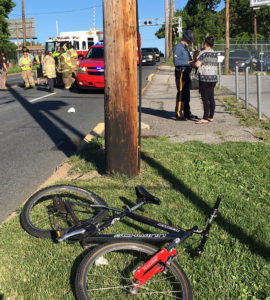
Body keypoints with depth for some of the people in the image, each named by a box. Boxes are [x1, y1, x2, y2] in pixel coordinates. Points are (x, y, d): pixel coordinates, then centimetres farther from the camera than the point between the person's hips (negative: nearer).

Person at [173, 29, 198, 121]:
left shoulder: (186, 48, 20)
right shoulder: (178, 47, -10)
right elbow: (176, 61, -21)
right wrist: (187, 62, -28)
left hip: (186, 73, 10)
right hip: (181, 73, -9)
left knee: (186, 94, 12)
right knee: (181, 94, -9)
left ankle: (187, 113, 18)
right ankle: (179, 114, -6)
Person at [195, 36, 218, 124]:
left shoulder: (203, 53, -10)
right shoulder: (215, 54, 13)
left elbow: (197, 64, -17)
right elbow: (215, 66, 17)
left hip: (205, 78, -7)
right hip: (213, 77, 8)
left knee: (205, 99, -6)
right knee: (211, 98, 10)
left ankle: (205, 118, -6)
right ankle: (211, 117, 15)